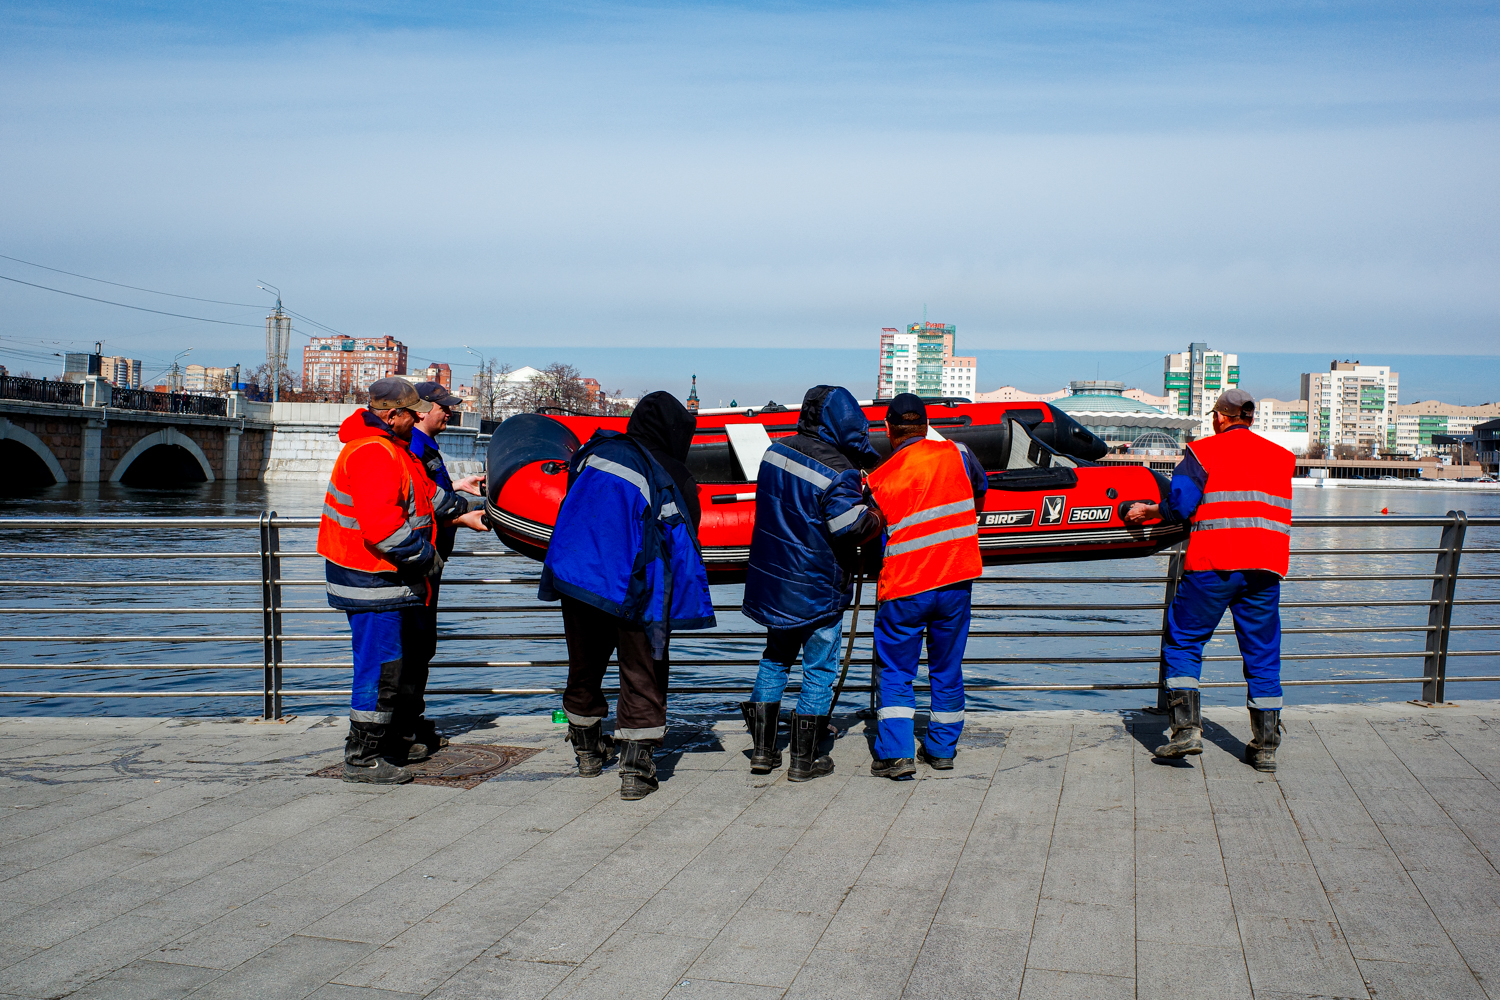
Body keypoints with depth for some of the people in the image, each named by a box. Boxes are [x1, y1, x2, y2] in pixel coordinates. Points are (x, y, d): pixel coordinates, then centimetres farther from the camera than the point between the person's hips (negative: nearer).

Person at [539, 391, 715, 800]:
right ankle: (636, 770, 4)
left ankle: (587, 750, 38)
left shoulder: (595, 452, 4)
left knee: (585, 666, 20)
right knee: (642, 675, 6)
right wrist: (683, 605, 12)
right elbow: (682, 548, 0)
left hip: (574, 577, 5)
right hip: (631, 591, -4)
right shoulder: (672, 480, -6)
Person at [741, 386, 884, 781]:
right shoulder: (838, 472, -20)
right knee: (819, 670, 7)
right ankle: (804, 760, 12)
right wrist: (876, 513, -3)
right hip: (818, 588, -6)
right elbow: (853, 527, -22)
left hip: (773, 581, 6)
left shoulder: (776, 451, 2)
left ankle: (763, 749, 23)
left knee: (775, 660, 20)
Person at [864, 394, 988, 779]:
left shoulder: (879, 479, -6)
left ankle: (896, 753, -1)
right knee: (947, 669, 15)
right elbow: (980, 496, 18)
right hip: (956, 581, 2)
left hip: (903, 588, -2)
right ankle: (943, 749, 23)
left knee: (895, 672, 9)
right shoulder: (957, 454, -1)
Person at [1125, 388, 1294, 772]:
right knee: (1263, 655, 10)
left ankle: (1186, 729, -3)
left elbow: (1179, 506, -8)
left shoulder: (1202, 451, 1)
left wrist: (1149, 511, 11)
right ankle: (1266, 747, 11)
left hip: (1213, 565, -4)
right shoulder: (1281, 457, 16)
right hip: (1266, 567, 4)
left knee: (1183, 642, 8)